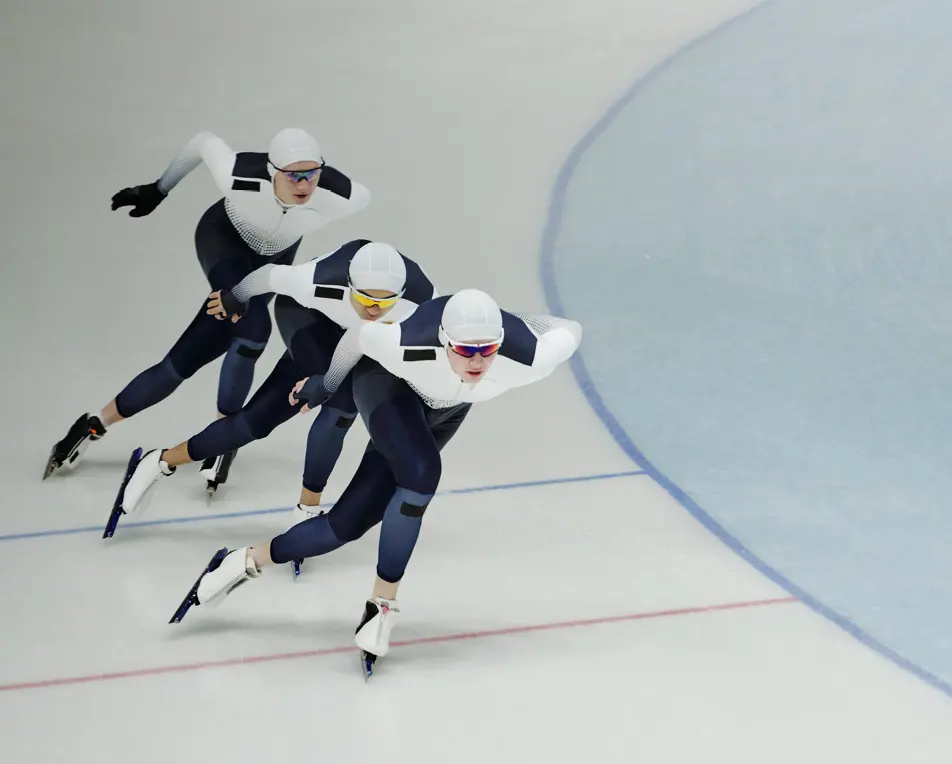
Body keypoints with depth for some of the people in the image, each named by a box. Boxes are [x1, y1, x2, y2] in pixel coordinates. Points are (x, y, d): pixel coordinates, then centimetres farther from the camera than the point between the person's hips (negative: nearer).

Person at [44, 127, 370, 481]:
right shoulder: (238, 177, -38)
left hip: (273, 259, 3)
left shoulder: (338, 197, -36)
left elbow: (364, 195, -11)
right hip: (223, 237, -3)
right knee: (253, 326, -31)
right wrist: (157, 190, -4)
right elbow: (205, 141, -16)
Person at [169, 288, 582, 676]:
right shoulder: (405, 347, -41)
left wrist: (517, 323, -2)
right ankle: (382, 604, -11)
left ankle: (247, 562, 16)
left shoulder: (526, 359, -39)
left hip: (448, 408, 3)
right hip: (386, 381, -3)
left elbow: (570, 331, -19)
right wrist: (327, 384, 0)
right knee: (421, 474, -30)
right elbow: (359, 336, -19)